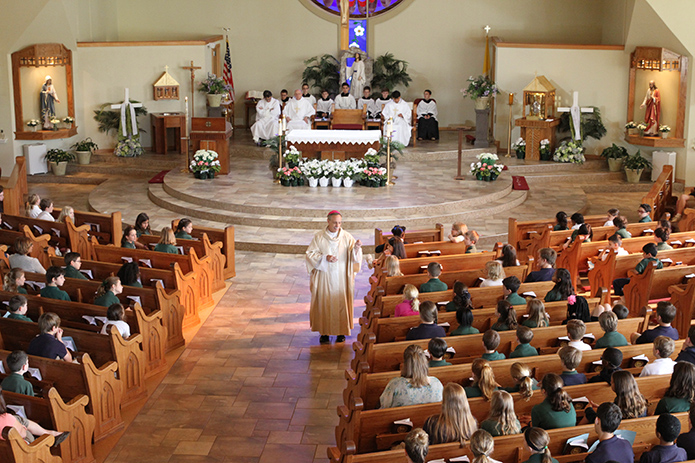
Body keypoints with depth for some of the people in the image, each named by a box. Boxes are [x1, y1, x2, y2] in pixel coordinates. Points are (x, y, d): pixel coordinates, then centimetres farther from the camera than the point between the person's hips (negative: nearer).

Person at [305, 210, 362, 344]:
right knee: (324, 302, 3)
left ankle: (341, 332, 15)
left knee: (341, 302, 3)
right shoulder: (319, 237, -1)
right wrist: (325, 258, -17)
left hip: (341, 277, 0)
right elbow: (310, 254, -3)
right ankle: (324, 331, 13)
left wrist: (356, 247, -29)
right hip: (324, 276, 0)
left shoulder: (346, 237, 0)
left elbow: (353, 254, -6)